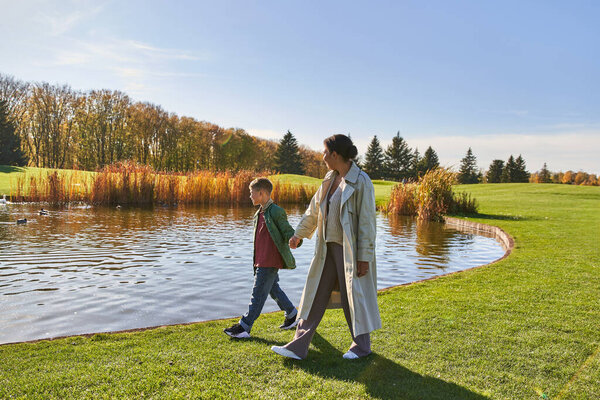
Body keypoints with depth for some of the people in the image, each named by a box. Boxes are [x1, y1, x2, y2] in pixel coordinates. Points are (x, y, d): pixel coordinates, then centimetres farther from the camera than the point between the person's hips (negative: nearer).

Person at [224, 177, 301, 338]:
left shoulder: (276, 212, -13)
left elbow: (288, 231, -14)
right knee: (273, 289, 17)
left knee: (258, 293, -4)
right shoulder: (260, 213, 15)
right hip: (261, 261, 10)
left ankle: (244, 327, 2)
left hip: (270, 262, -10)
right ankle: (292, 314, 32)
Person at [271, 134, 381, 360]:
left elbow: (367, 222, -15)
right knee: (316, 295, 9)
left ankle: (362, 345, 28)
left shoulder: (361, 182, -14)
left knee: (353, 297, 6)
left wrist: (364, 257, -16)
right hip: (328, 248, 7)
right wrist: (299, 234, 26)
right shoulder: (330, 179, 8)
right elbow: (314, 209, 20)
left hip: (350, 250, -7)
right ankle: (298, 347, 16)